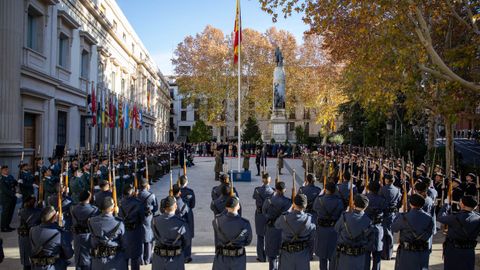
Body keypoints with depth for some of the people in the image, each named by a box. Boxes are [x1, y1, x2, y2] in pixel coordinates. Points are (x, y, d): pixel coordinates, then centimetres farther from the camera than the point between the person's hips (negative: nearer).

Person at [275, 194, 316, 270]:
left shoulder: (284, 218, -20)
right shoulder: (309, 219, -16)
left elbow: (277, 225, 5)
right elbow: (311, 239, -5)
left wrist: (290, 211, 7)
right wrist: (309, 255, 11)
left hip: (287, 253, -1)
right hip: (303, 254, 1)